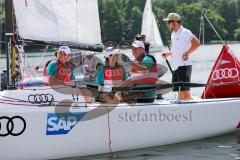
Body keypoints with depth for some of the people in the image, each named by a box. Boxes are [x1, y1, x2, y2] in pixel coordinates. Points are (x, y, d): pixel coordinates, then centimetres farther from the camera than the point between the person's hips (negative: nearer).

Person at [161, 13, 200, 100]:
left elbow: (197, 43, -19)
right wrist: (168, 53, 13)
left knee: (185, 91, -12)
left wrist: (187, 54, -18)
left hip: (184, 66, -9)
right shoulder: (173, 34, 18)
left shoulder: (185, 32, -9)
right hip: (175, 66, 9)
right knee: (180, 93, 8)